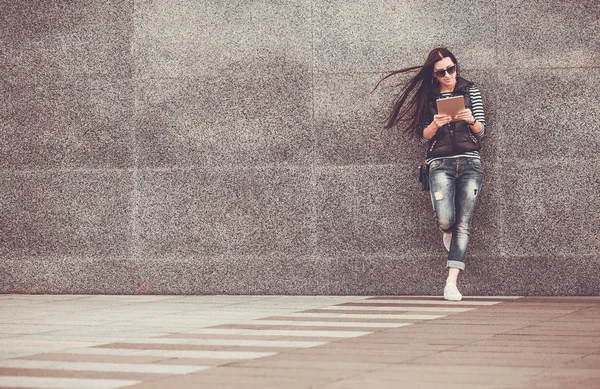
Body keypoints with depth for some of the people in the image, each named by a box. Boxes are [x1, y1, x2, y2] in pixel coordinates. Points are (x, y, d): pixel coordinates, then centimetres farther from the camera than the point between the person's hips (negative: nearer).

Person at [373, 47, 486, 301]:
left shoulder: (471, 92, 11)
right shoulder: (429, 97, 9)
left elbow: (481, 131, 9)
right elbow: (424, 137, 7)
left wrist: (471, 121, -13)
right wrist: (435, 125, -14)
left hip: (470, 163, 1)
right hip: (440, 164, -1)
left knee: (463, 224, -8)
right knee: (445, 220, -19)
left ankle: (451, 284, -10)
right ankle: (448, 231, 21)